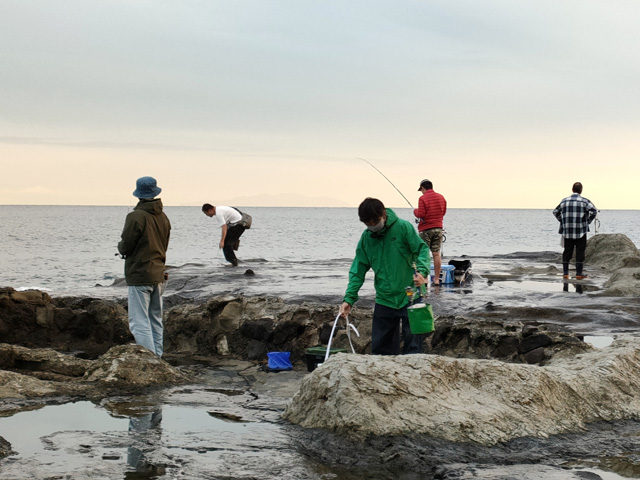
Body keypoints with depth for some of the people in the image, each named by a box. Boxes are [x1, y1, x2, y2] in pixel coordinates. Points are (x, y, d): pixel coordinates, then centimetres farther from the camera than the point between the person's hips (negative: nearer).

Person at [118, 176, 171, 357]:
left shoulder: (136, 216, -16)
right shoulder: (163, 217, 7)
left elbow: (125, 247, -12)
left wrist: (120, 247, 9)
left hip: (140, 276, -8)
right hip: (159, 274, 8)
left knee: (139, 322, -7)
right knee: (156, 321, 15)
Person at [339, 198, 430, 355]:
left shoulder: (403, 227, -8)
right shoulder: (366, 237, 4)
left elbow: (422, 249, -6)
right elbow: (358, 270, 4)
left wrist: (421, 270, -26)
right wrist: (349, 298, -5)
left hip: (409, 296, -4)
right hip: (384, 300, 4)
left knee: (413, 344, 0)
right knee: (380, 346, 7)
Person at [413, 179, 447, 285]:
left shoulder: (423, 198, -12)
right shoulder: (441, 198, 6)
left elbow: (421, 215, -16)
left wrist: (415, 211, 4)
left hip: (426, 229, -5)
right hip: (438, 228, 5)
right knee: (436, 253, 6)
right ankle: (436, 279, 7)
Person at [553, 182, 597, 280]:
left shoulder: (564, 201, 7)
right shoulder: (584, 201, -4)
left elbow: (556, 212, 15)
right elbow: (594, 211, -15)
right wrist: (588, 221, -3)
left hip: (567, 231, 3)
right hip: (580, 231, -3)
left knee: (567, 252, 10)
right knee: (580, 252, 3)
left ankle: (565, 273, 10)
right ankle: (579, 273, 3)